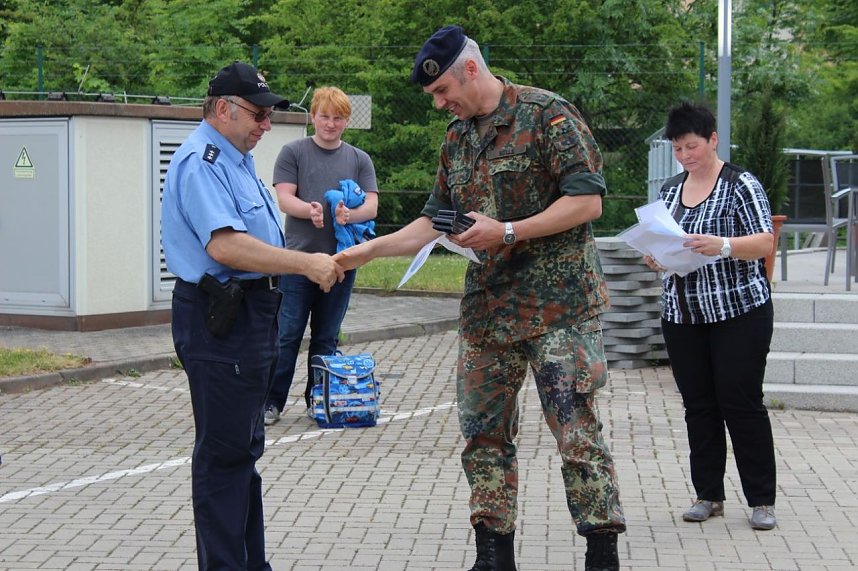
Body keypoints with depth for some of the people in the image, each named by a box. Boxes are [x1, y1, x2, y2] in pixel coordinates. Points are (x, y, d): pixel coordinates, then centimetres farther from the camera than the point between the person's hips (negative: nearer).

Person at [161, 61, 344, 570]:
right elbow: (223, 244, -30)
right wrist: (306, 265, -28)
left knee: (244, 447, 17)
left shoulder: (236, 159, 17)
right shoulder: (201, 161, -17)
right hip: (221, 318, -11)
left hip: (251, 313, 11)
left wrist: (314, 263, 17)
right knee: (225, 452, -6)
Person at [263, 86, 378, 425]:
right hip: (299, 257, -3)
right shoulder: (293, 153, 4)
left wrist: (350, 214, -20)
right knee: (287, 334, -3)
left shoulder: (359, 160, 11)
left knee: (327, 337, 10)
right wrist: (309, 210, -26)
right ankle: (272, 401, 5)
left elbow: (372, 205, 3)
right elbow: (285, 199, -5)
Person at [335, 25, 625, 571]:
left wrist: (507, 232, -18)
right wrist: (368, 250, 8)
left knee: (577, 432, -7)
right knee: (484, 432, 9)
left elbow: (587, 200, -15)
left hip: (559, 305, -7)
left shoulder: (547, 114, -9)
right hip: (487, 310, 8)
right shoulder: (457, 138, 14)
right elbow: (436, 221, 19)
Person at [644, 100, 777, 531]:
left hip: (739, 312, -5)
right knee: (698, 406, 7)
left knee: (742, 403, -5)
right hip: (682, 316, 6)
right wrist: (655, 257, -4)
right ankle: (708, 495, 15)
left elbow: (764, 242, -11)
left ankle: (762, 499, 2)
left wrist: (722, 246, -29)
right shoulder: (670, 190, 13)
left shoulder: (741, 185, -5)